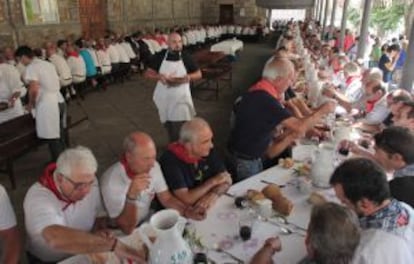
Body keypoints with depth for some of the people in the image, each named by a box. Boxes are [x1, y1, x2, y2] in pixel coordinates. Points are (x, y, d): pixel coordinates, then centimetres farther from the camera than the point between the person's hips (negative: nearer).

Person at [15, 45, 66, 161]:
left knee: (52, 138, 1)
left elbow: (34, 89, -21)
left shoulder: (31, 67, -10)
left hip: (47, 105, -9)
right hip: (59, 100, 9)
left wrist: (31, 104, -4)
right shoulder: (48, 64, 15)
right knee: (59, 135, 18)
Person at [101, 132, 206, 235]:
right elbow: (127, 228, -25)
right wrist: (131, 195, -40)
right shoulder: (111, 181, -27)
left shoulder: (153, 166, -9)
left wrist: (188, 211, -16)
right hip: (121, 234, -6)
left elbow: (167, 198, 2)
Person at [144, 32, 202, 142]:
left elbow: (198, 74, 2)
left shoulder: (186, 57, -4)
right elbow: (148, 73, 1)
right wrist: (159, 76, -19)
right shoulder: (160, 56, -3)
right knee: (168, 126, 19)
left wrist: (187, 77, -19)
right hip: (164, 98, 3)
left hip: (180, 98, -2)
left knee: (180, 130, -7)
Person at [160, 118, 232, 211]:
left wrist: (214, 194, -21)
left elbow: (227, 179, -1)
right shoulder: (170, 160, -24)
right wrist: (213, 182, -16)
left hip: (207, 207, 4)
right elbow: (186, 199, -27)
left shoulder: (208, 151, -6)